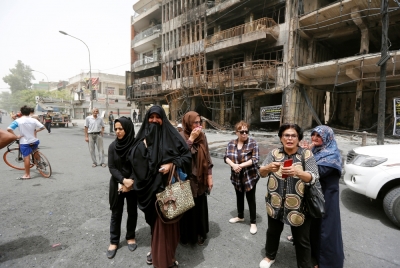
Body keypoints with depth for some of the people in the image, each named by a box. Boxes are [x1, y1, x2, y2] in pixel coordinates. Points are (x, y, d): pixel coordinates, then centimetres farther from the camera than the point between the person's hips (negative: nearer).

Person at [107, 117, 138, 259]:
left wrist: (129, 182, -16)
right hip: (117, 184, 2)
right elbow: (111, 167, -6)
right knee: (116, 213, 12)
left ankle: (130, 237, 35)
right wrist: (123, 180, -19)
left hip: (133, 185, -1)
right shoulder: (113, 146, -5)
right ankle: (114, 241, 30)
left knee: (132, 211, 14)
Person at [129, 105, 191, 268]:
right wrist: (143, 145, -16)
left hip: (167, 184, -3)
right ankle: (156, 250, 39)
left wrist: (172, 164, -19)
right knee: (155, 218, 17)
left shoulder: (171, 135, -5)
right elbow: (133, 158, -3)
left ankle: (166, 254, 27)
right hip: (150, 186, 3)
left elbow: (187, 155, -6)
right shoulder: (143, 137, 5)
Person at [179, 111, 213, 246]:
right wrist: (191, 139, -23)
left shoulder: (202, 137, 1)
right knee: (187, 207, 10)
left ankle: (200, 234, 35)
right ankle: (186, 235, 32)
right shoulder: (180, 137, -11)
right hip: (186, 179, -4)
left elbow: (207, 158, 5)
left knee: (200, 207, 15)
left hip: (200, 179, 4)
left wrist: (209, 177, 4)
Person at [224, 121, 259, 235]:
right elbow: (226, 157, -4)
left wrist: (241, 165, -24)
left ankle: (253, 222, 24)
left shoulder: (253, 143, -12)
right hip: (236, 176, 4)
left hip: (250, 176, -4)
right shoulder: (231, 143, -1)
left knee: (251, 199, 6)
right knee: (239, 197, 21)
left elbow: (255, 159, -17)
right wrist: (233, 165, -23)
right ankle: (240, 216, 42)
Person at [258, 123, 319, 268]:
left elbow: (314, 177, -16)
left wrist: (297, 172, -36)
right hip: (276, 204, 3)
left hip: (299, 206, -2)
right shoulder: (274, 153, -3)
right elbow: (261, 172, -5)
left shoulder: (306, 154, -9)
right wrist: (269, 167, -28)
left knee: (302, 239, 14)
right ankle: (269, 256, 48)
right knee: (273, 231, 23)